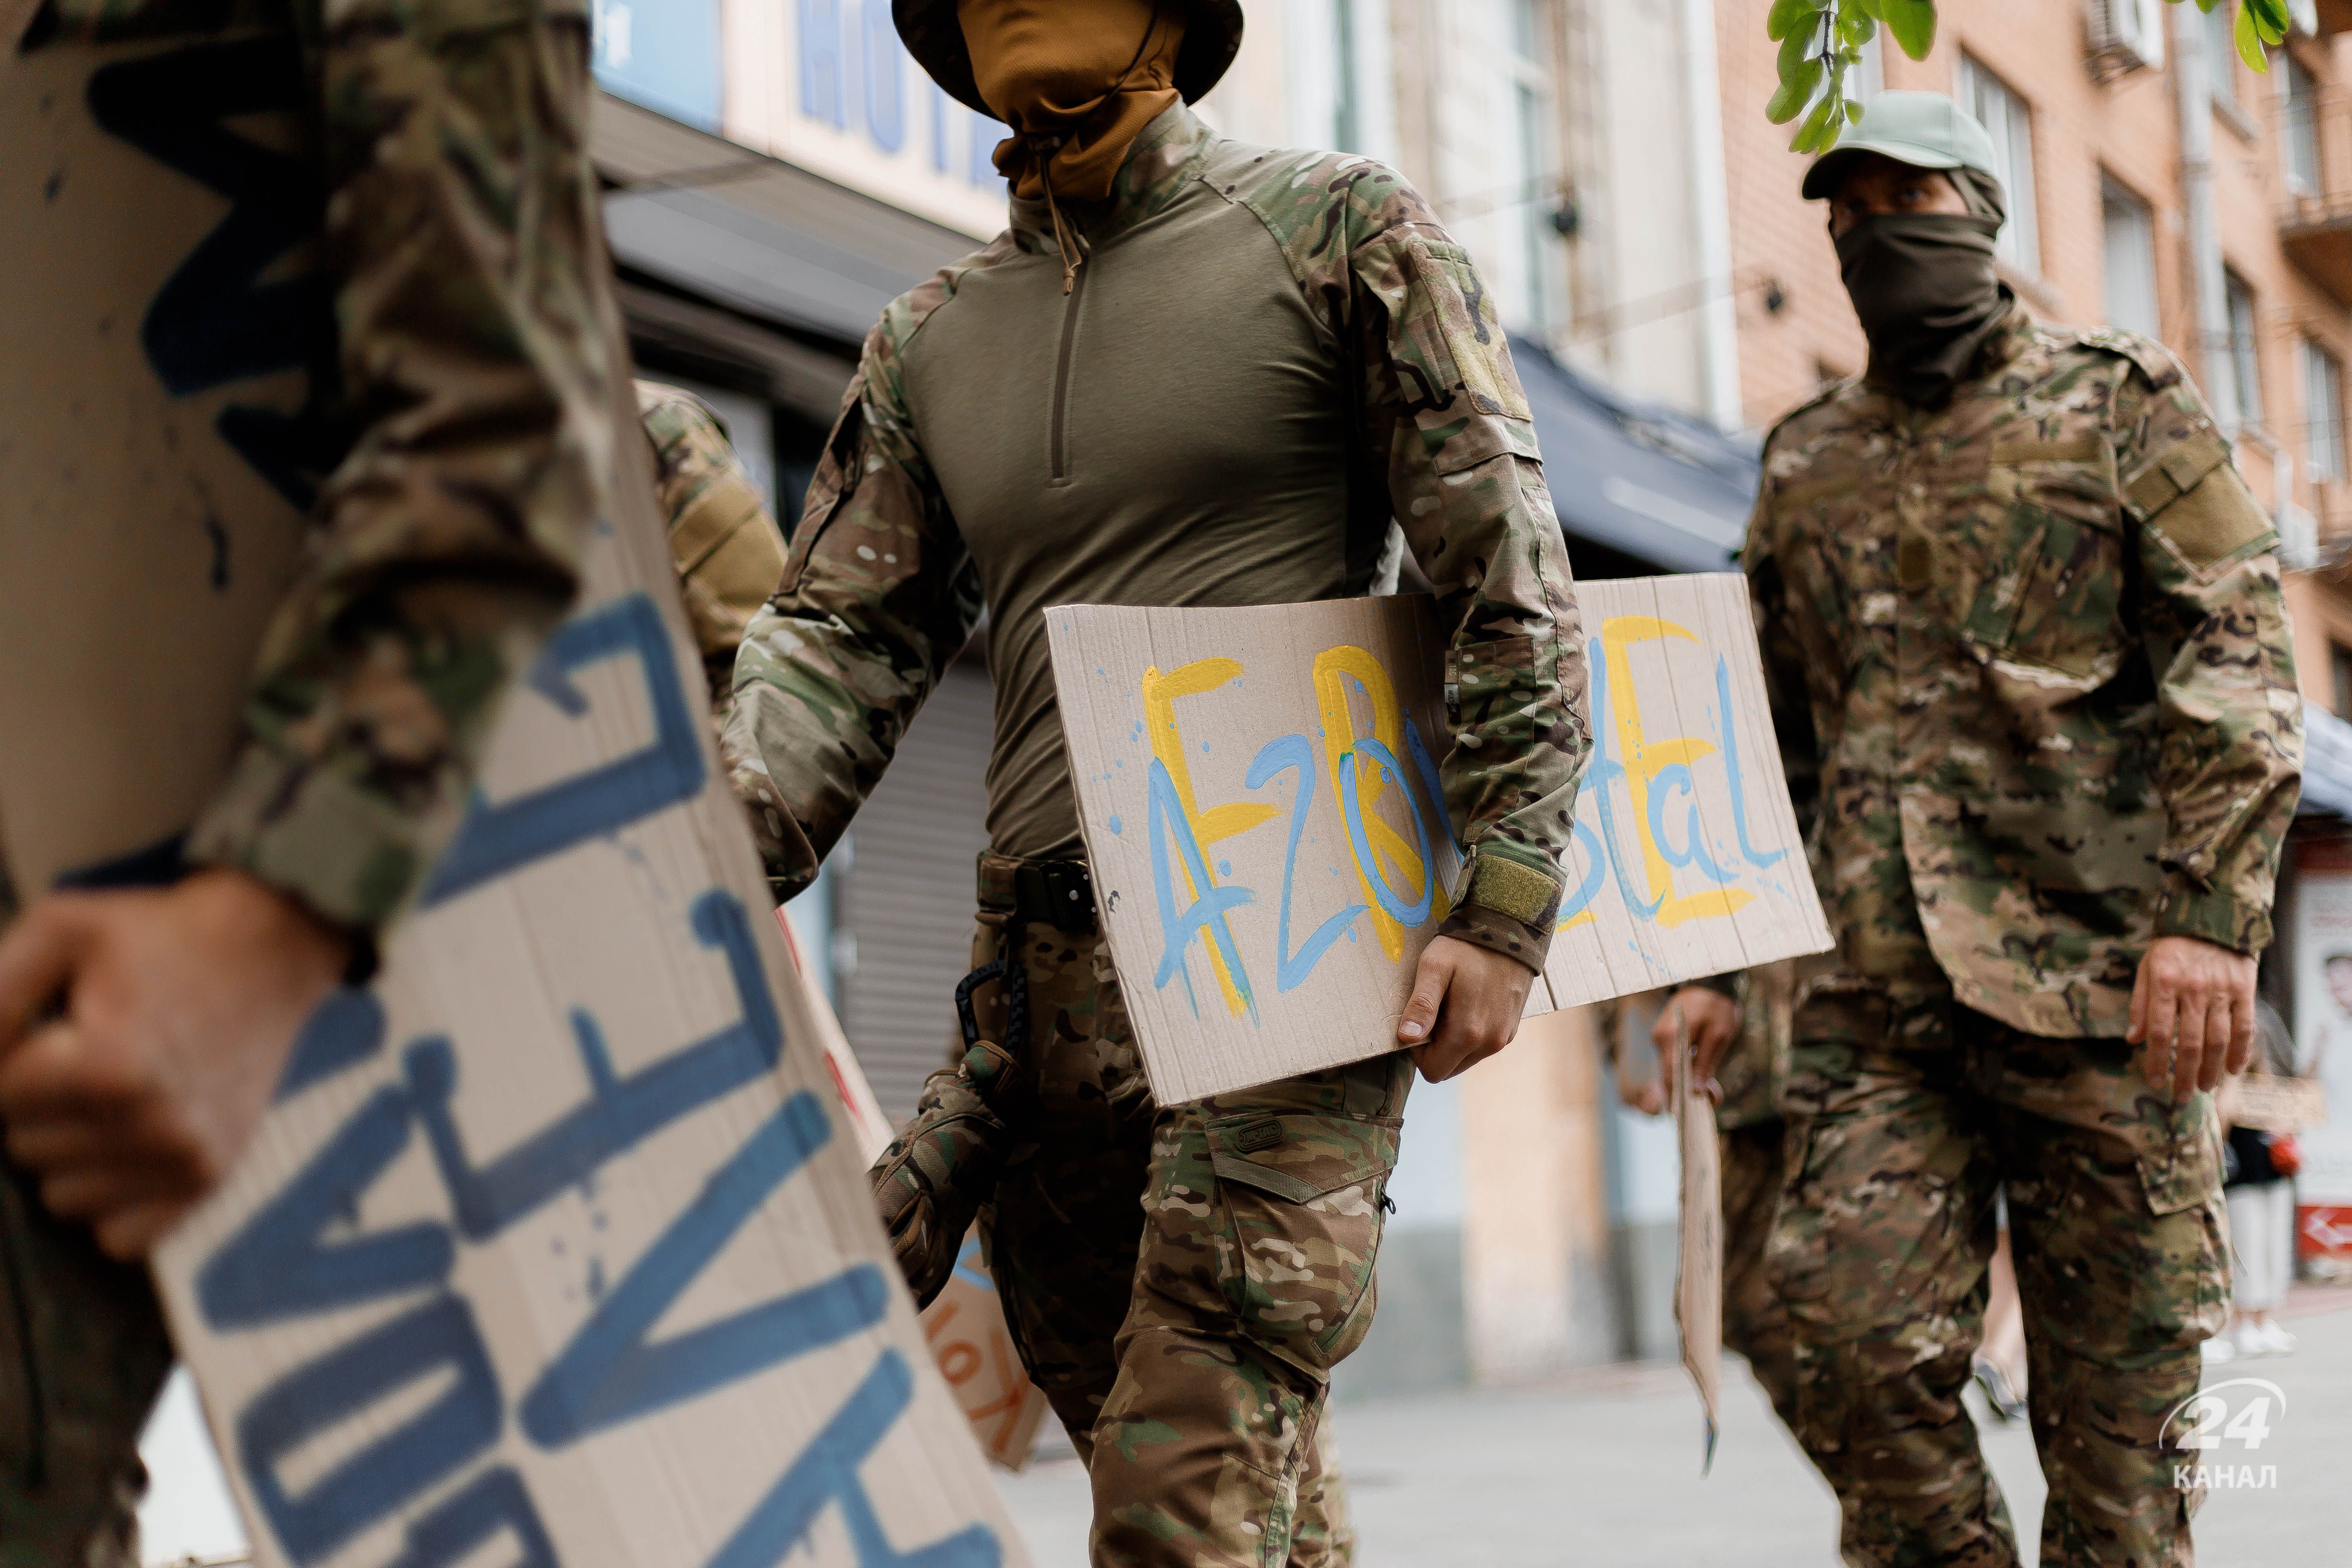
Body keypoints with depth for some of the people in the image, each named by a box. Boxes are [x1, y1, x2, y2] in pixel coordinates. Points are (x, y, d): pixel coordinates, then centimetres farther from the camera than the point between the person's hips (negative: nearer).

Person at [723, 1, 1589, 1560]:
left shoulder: (1344, 233, 3)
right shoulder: (932, 339, 17)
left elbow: (1511, 585, -2)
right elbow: (840, 635, 10)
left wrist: (1504, 908, -11)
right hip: (1047, 973, 5)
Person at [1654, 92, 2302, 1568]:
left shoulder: (2121, 401, 7)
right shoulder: (1805, 461, 19)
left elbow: (2239, 658, -3)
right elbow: (1770, 727, 23)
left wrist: (2214, 910, -14)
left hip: (2092, 963, -3)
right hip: (1875, 989, 3)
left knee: (2117, 1380, 1)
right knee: (1862, 1346, -8)